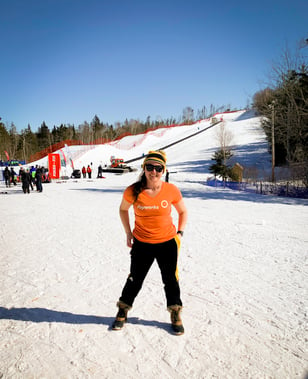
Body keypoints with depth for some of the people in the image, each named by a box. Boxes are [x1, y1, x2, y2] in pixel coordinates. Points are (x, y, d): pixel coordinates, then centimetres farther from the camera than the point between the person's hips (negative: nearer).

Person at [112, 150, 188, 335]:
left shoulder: (172, 190, -13)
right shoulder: (133, 191, -14)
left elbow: (183, 211, 6)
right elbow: (123, 209, 7)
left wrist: (179, 233, -1)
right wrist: (128, 233, 3)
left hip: (168, 243, 0)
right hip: (141, 244, 0)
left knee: (171, 280, 15)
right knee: (135, 280, 14)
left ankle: (175, 314, 39)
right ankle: (123, 311, 41)